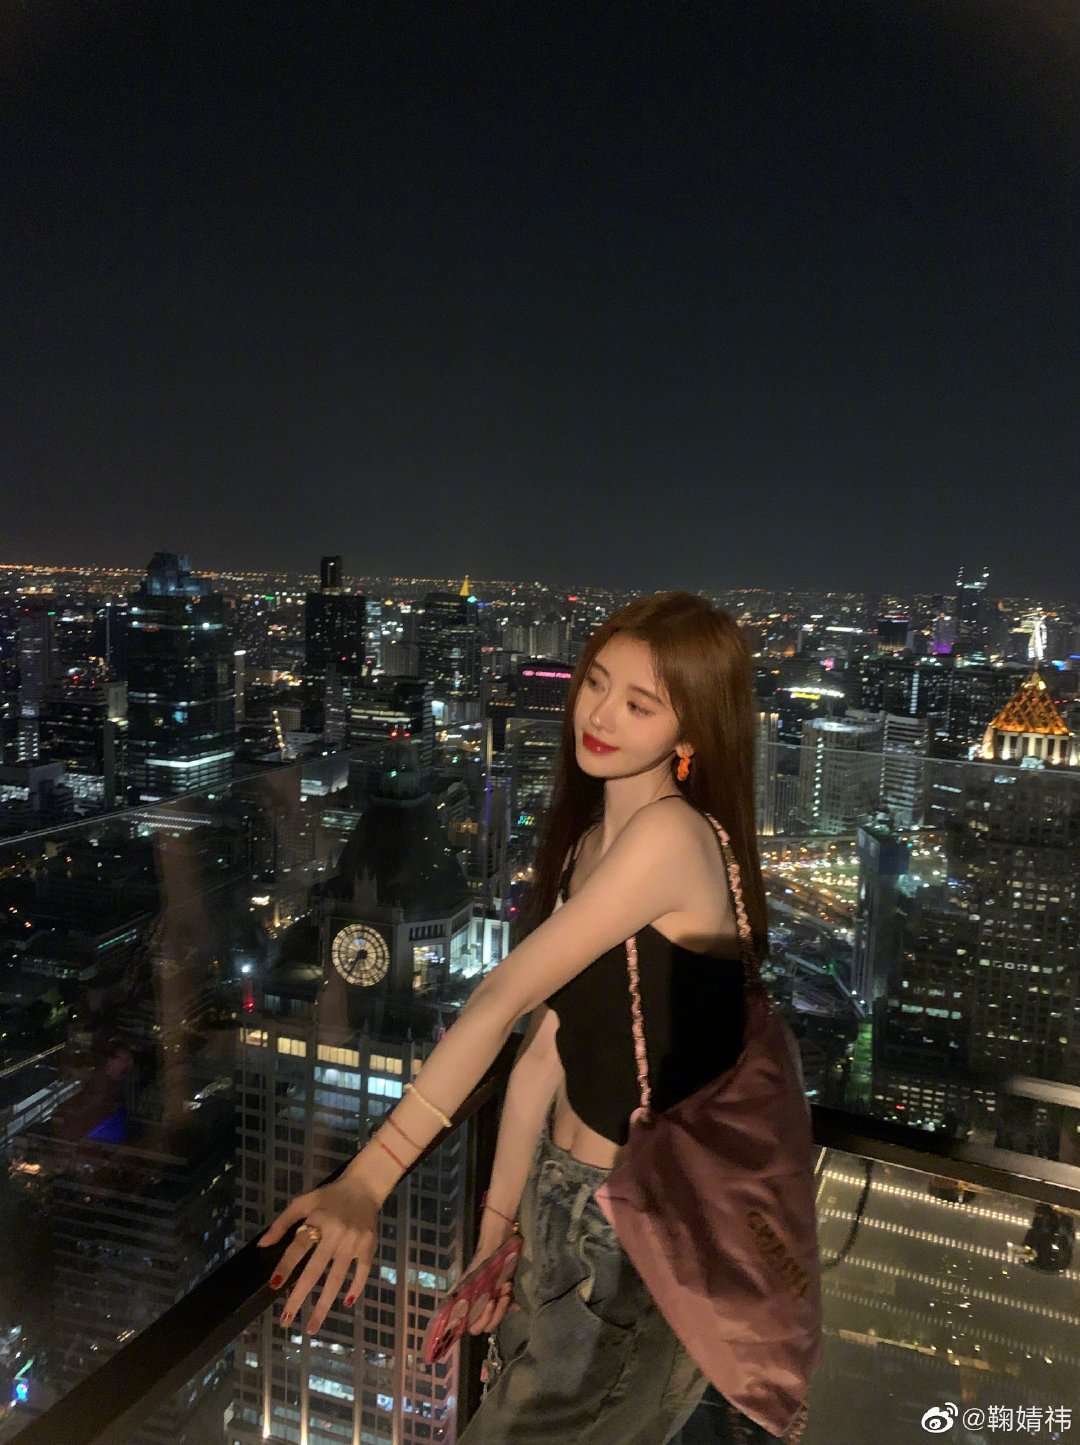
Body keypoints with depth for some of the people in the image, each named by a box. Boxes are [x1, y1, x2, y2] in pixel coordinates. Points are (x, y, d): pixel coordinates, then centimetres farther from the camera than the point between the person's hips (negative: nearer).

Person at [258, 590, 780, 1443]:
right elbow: (543, 1049, 1)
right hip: (563, 1197, 8)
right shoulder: (586, 839, 3)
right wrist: (493, 1230, 3)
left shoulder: (671, 835, -24)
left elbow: (506, 996, -32)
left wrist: (368, 1179, -32)